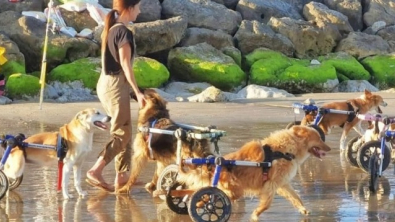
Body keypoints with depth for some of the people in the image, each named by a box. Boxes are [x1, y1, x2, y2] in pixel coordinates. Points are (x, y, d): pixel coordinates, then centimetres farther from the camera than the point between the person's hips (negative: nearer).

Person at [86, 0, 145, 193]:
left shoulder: (109, 30, 13)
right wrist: (137, 92, -16)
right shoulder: (123, 32, -14)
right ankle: (95, 171, -16)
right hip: (116, 85, -9)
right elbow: (125, 65, -16)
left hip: (105, 83, 9)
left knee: (123, 132, 14)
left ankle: (121, 177, 15)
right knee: (121, 134, -7)